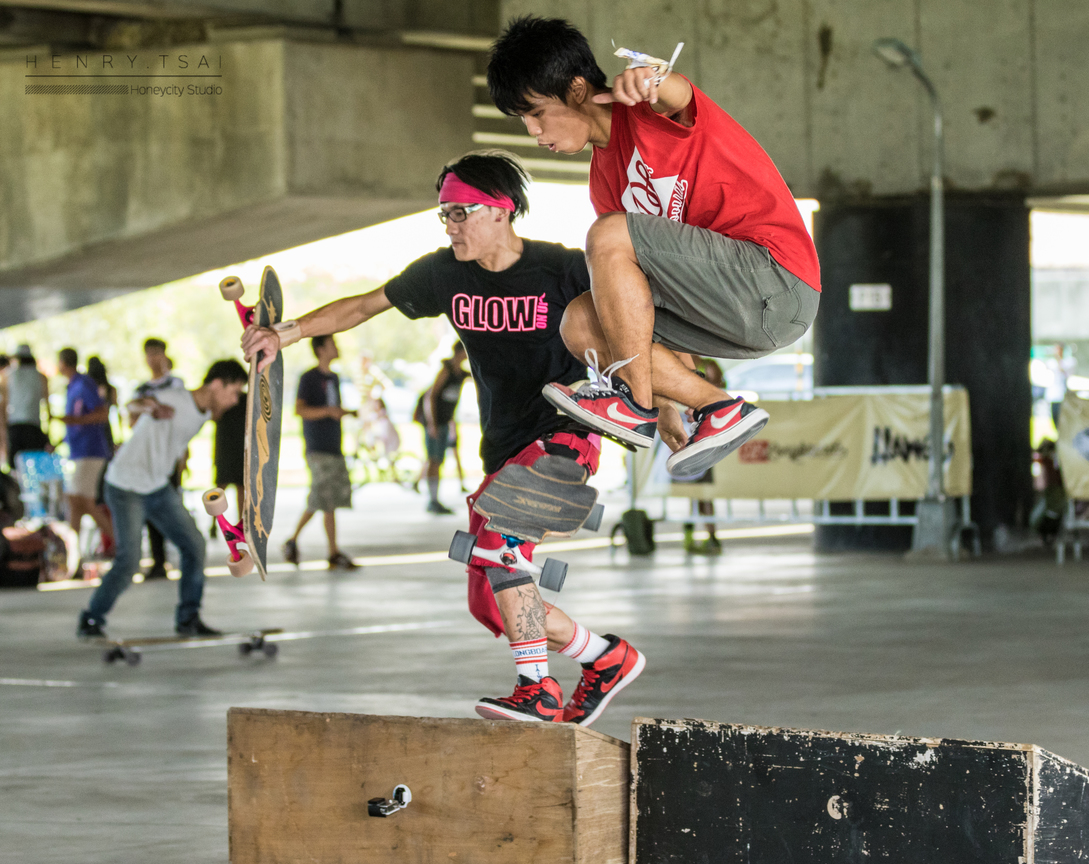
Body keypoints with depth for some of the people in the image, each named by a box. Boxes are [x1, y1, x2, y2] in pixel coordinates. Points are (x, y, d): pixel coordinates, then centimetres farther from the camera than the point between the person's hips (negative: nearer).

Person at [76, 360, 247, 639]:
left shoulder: (205, 412, 4)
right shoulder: (173, 399, -24)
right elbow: (132, 406, -45)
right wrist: (150, 407, -68)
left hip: (159, 487, 9)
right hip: (127, 487, -9)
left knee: (194, 546, 4)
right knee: (129, 560, -15)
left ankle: (188, 619, 16)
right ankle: (90, 621, 1)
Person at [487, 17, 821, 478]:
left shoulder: (648, 109, -7)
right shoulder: (604, 180, 18)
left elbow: (677, 94, -34)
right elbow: (633, 290, 20)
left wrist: (649, 79, -60)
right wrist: (665, 411, 18)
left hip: (777, 284, -9)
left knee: (609, 236, -20)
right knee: (581, 324, 2)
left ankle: (635, 401, -10)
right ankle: (717, 409, -1)